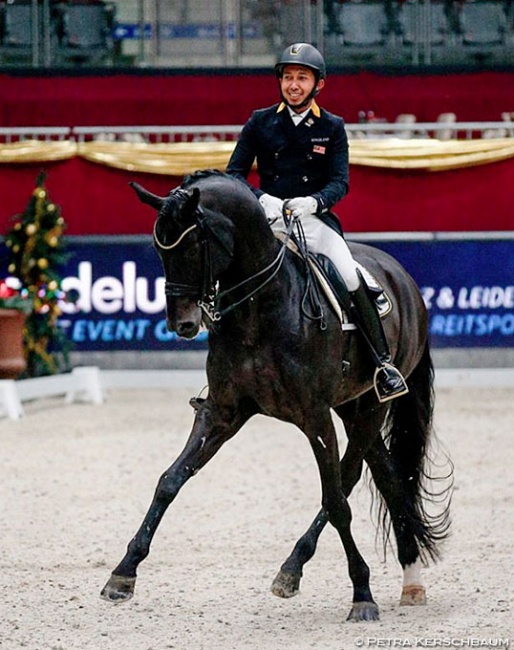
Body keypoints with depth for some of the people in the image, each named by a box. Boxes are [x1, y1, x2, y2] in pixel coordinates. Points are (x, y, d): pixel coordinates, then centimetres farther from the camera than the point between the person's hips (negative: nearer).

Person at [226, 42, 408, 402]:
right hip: (268, 220, 1)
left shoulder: (332, 127, 6)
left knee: (351, 279, -22)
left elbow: (340, 182, -1)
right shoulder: (260, 122, 7)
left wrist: (314, 201, -23)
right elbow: (235, 172, 5)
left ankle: (384, 361, -14)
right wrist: (261, 198, -15)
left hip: (315, 219, -1)